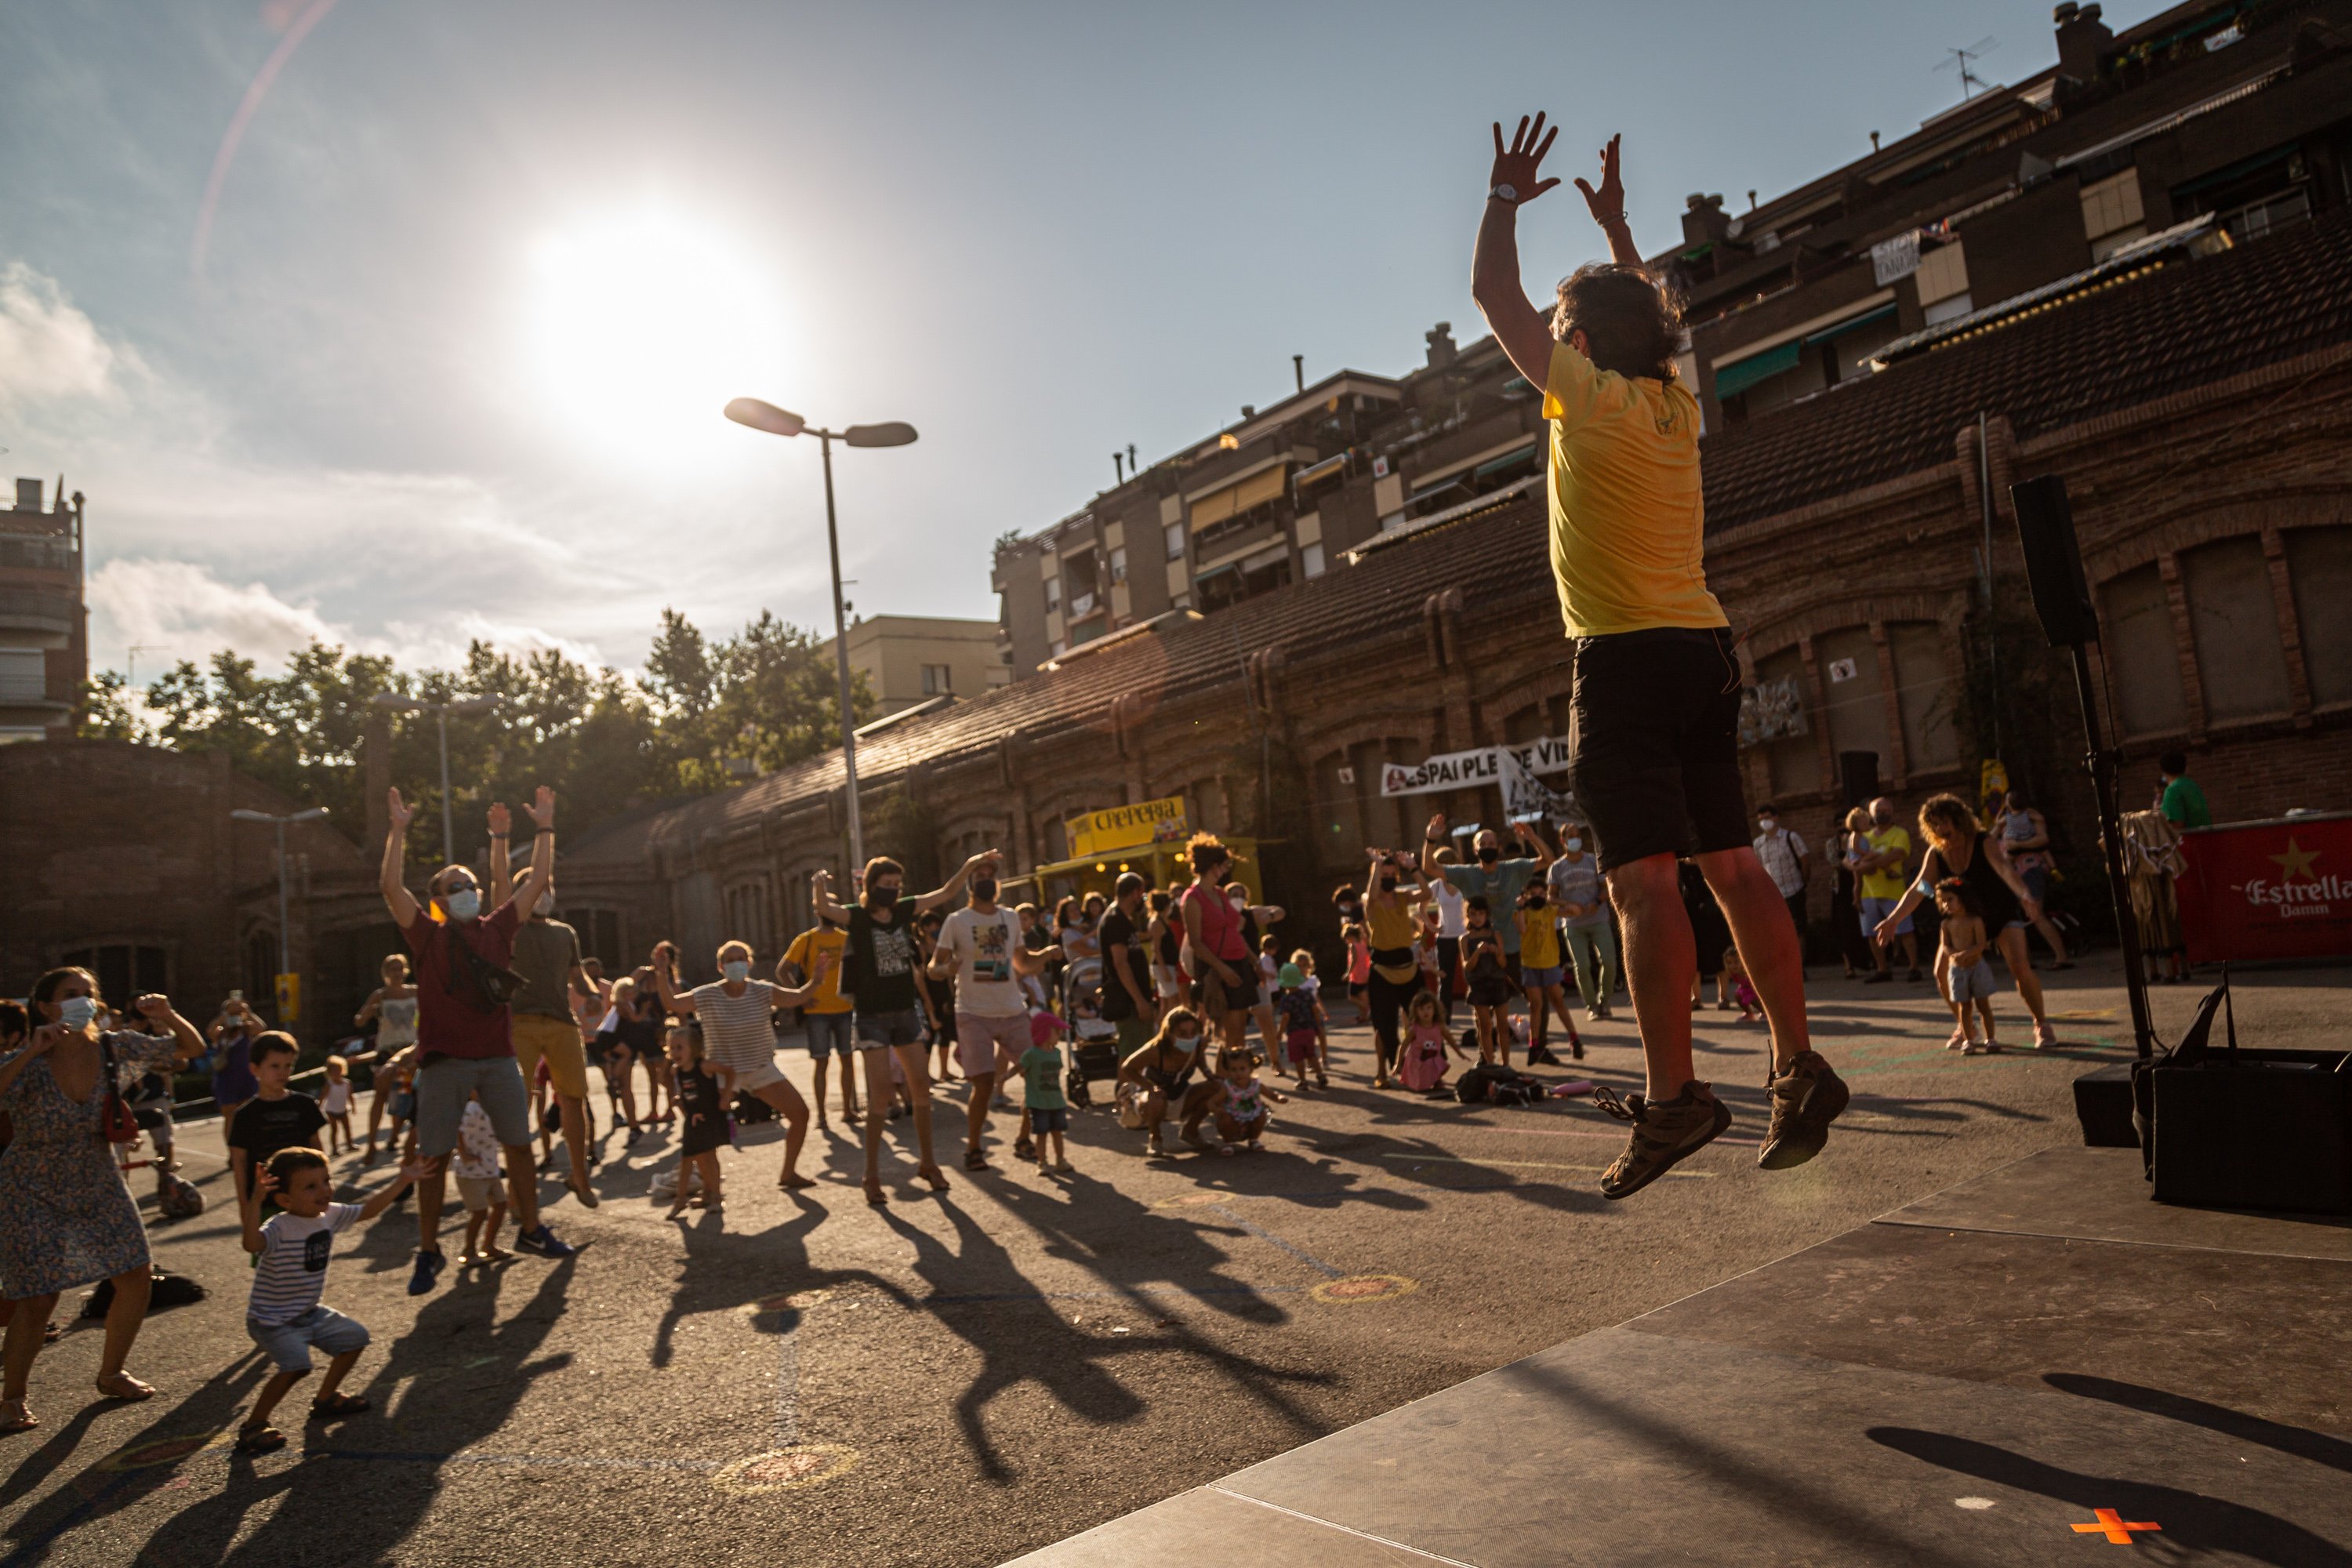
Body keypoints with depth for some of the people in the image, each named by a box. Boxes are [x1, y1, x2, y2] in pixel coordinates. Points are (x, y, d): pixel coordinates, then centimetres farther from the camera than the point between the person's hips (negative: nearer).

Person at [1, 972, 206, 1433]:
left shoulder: (114, 1047, -11)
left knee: (137, 1275, 4)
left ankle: (111, 1374, 24)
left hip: (98, 1183, 4)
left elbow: (191, 1049, -3)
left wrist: (169, 1016, -22)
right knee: (38, 1299, -6)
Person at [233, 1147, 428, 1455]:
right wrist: (256, 1201, -58)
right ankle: (252, 1426, -5)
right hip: (272, 1321, -8)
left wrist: (402, 1181, 8)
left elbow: (368, 1210, 11)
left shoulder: (330, 1215, -4)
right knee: (296, 1365, -26)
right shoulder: (279, 1229, -27)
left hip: (310, 1312, 8)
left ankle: (326, 1399, 31)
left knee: (355, 1336, 11)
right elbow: (251, 1243, -50)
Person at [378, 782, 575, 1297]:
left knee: (519, 1143, 9)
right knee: (434, 1156, 1)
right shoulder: (427, 936, 2)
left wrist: (545, 828, 9)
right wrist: (399, 831, -11)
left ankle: (531, 1229, 24)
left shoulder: (496, 928, 10)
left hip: (498, 1056, 3)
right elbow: (392, 887, -10)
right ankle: (429, 1251, 13)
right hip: (445, 1060, -3)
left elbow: (537, 881, 10)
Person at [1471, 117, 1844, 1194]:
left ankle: (1673, 1095, -13)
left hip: (1626, 658, -8)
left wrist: (1506, 197, 20)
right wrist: (1613, 221, 43)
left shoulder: (1588, 394, -4)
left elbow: (1491, 292, 6)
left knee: (1643, 877, -11)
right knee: (1732, 864, 8)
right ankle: (1797, 1066, 9)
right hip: (1705, 651, 8)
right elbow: (1644, 313, 37)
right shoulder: (1678, 404, 14)